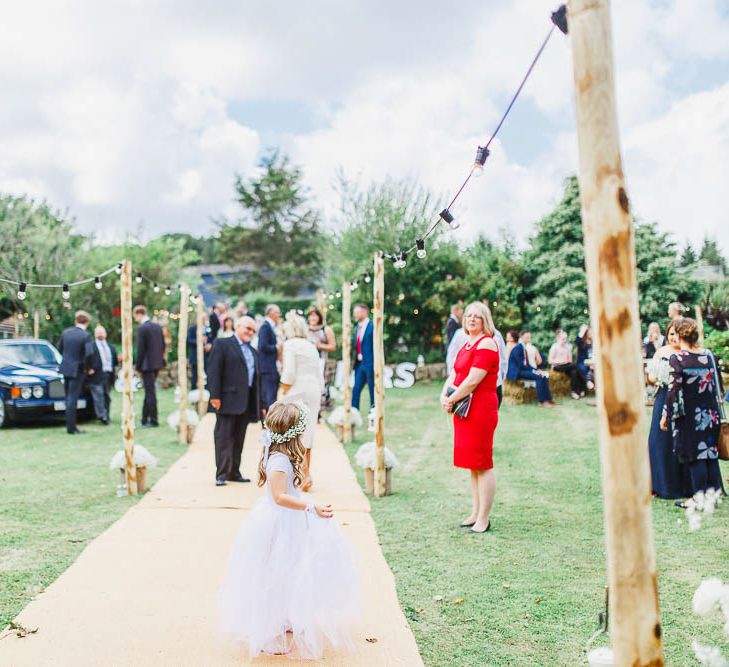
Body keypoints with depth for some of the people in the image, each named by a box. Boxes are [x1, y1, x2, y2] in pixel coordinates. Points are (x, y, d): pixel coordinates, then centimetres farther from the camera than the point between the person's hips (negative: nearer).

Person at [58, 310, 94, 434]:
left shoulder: (66, 332, 3)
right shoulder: (86, 336, -15)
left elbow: (60, 349, 12)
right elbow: (89, 354, -25)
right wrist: (88, 368, -9)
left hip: (65, 369, 6)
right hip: (77, 370, -6)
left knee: (69, 398, 18)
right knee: (73, 398, -2)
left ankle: (71, 425, 28)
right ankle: (71, 427, 0)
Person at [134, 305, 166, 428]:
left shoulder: (142, 328, -15)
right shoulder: (158, 326, 8)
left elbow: (140, 349, -15)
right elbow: (163, 345, 12)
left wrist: (138, 367, -7)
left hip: (147, 365, -8)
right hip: (157, 364, 8)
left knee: (150, 392, -2)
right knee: (149, 391, 15)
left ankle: (153, 420, 2)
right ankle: (145, 419, 21)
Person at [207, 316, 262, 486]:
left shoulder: (253, 352, 22)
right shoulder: (222, 344, 2)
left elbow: (257, 378, 21)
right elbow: (213, 370, -7)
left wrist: (260, 404, 15)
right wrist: (214, 395, -16)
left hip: (246, 403, 7)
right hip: (228, 400, -6)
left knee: (238, 439, 10)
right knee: (224, 437, -5)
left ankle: (234, 472, 17)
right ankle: (221, 474, -4)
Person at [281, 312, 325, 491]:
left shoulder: (290, 344, -4)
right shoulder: (312, 346, 16)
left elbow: (289, 372, -14)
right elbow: (320, 375, 15)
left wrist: (284, 392, -3)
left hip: (297, 391, -7)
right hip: (314, 391, 7)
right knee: (307, 434, 11)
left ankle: (305, 474, -16)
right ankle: (305, 474, 15)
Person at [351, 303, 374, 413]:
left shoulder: (373, 327, -9)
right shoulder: (357, 328, 15)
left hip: (370, 364, -7)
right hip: (359, 364, 7)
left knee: (373, 391, 2)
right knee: (355, 390, 5)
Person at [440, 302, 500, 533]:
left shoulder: (486, 343, -12)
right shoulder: (466, 345, 17)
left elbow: (473, 380, -19)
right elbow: (454, 374, 16)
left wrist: (452, 400, -11)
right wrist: (444, 395, -2)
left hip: (481, 409, -10)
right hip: (465, 410, 10)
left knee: (483, 464, -4)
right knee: (473, 464, 14)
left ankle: (484, 519, 2)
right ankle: (475, 513, 23)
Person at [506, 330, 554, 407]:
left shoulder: (524, 347, 14)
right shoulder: (518, 348, -14)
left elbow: (526, 364, 14)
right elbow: (520, 364, -19)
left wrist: (536, 369, -1)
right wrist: (534, 370, -17)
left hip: (522, 369, 9)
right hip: (516, 372, -9)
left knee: (543, 376, -7)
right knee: (539, 377, -23)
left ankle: (548, 399, -8)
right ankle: (541, 401, -17)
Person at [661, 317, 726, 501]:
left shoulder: (677, 359, -14)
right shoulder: (709, 355, 2)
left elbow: (673, 390, -15)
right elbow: (718, 384, 9)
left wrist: (665, 415, -6)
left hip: (689, 416, -5)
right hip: (711, 414, 5)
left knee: (695, 456, 1)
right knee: (711, 453, 13)